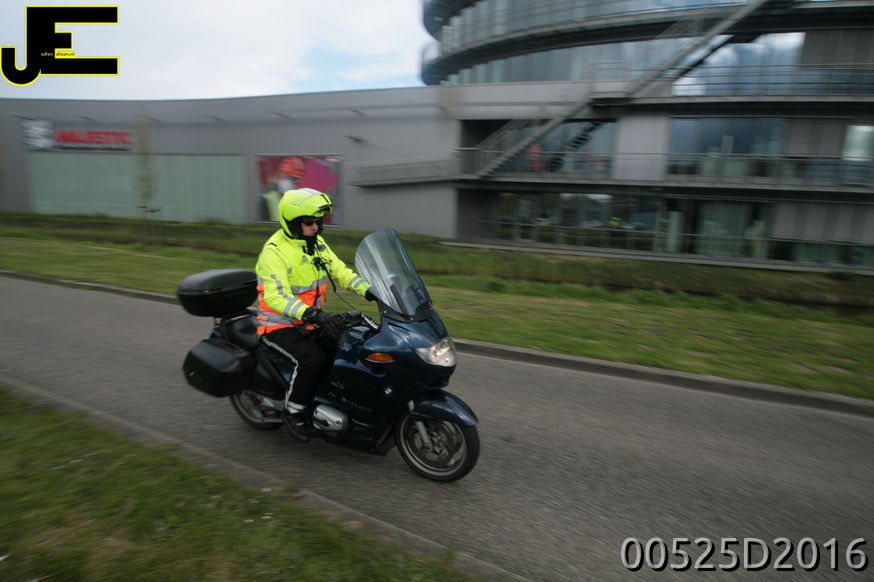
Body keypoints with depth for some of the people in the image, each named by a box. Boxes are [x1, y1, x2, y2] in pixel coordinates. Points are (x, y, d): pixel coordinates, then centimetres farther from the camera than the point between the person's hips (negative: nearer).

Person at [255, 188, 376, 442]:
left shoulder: (316, 243, 5)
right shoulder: (274, 251, -20)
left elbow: (340, 271, 5)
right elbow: (276, 296, -32)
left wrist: (369, 291, -12)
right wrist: (313, 314, -47)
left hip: (311, 322, 7)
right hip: (280, 326, -7)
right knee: (313, 359, -30)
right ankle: (293, 411, -5)